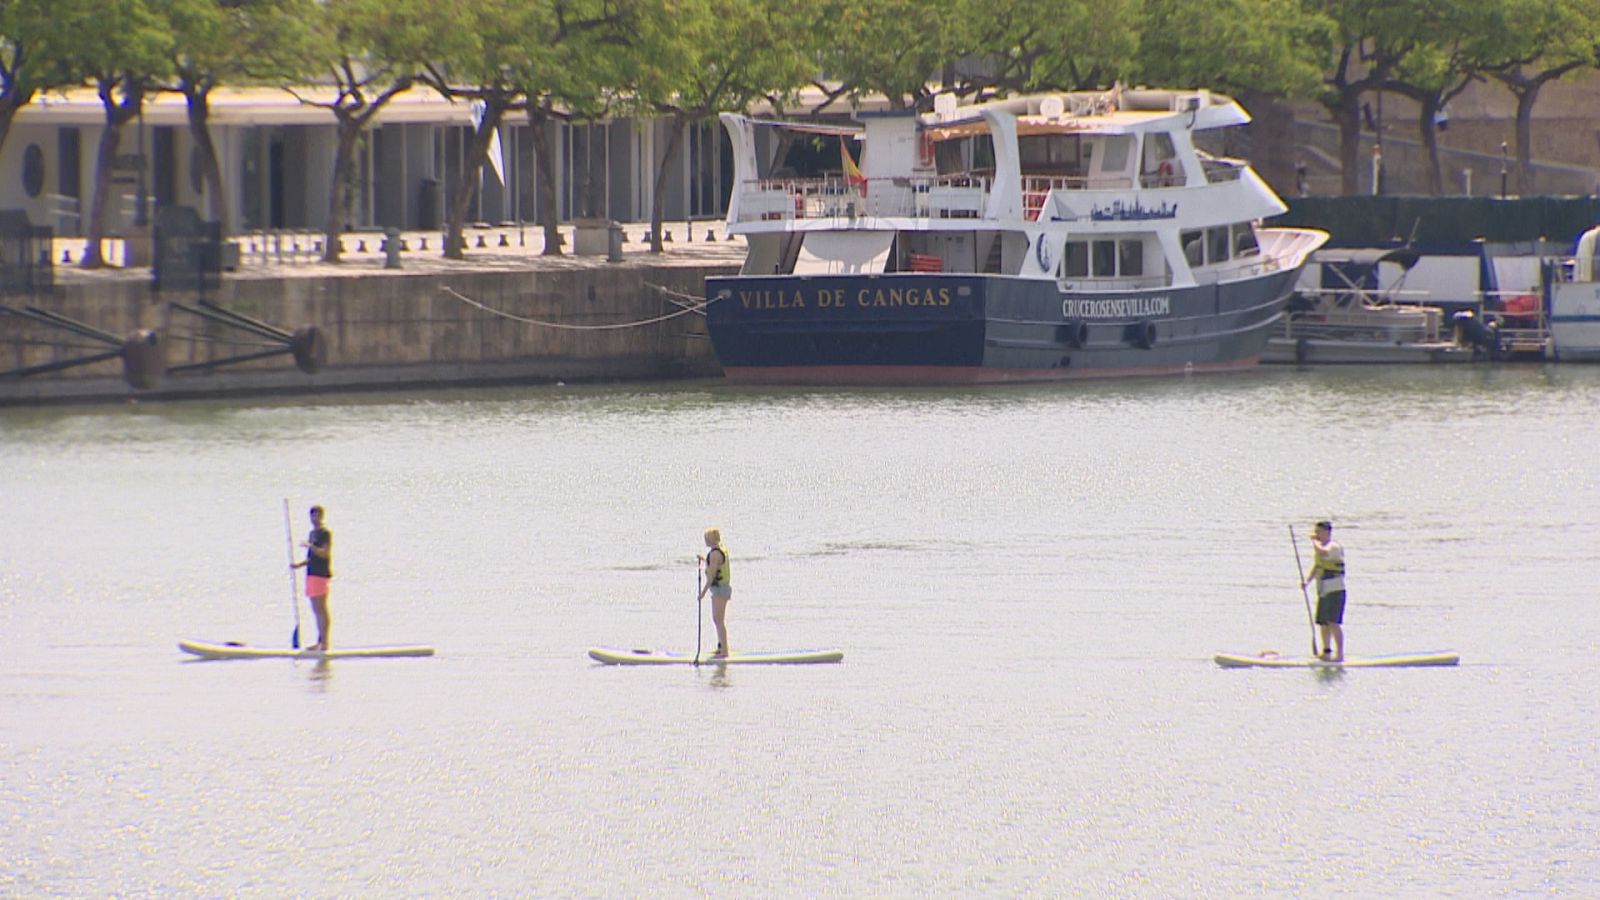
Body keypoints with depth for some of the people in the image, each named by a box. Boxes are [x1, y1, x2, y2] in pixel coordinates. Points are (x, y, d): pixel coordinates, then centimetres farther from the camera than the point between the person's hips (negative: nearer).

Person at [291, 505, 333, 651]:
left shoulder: (325, 533, -8)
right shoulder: (312, 533, 20)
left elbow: (325, 553, -19)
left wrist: (310, 546, -27)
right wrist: (300, 564, 14)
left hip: (321, 573, -10)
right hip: (312, 573, 10)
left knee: (321, 609, -10)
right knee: (316, 610, 11)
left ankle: (324, 642, -9)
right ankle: (320, 641, 15)